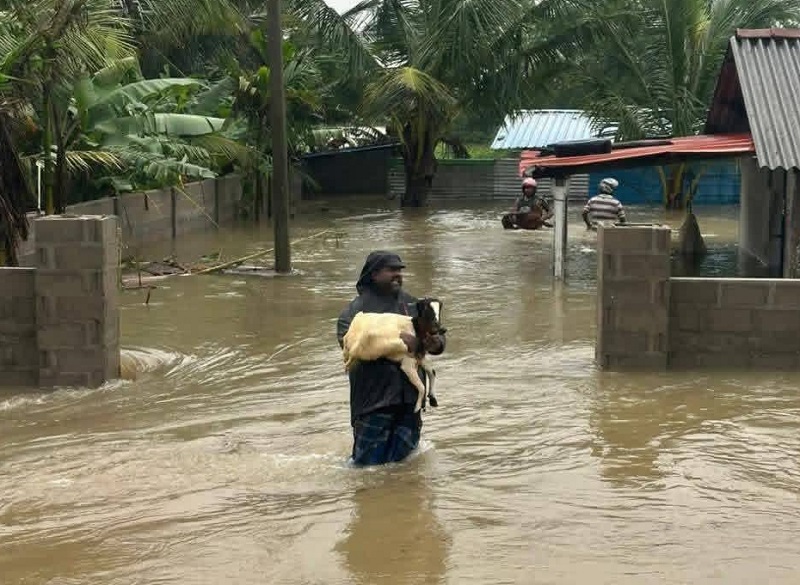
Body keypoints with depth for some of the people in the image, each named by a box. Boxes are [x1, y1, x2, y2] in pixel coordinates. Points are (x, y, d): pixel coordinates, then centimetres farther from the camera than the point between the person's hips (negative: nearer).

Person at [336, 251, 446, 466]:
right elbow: (347, 339, -20)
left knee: (403, 458, 13)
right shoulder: (357, 308, -3)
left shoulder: (411, 304, 13)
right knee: (370, 464, -2)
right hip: (375, 399, -5)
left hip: (410, 399, 5)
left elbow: (438, 337, 15)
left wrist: (436, 343, -11)